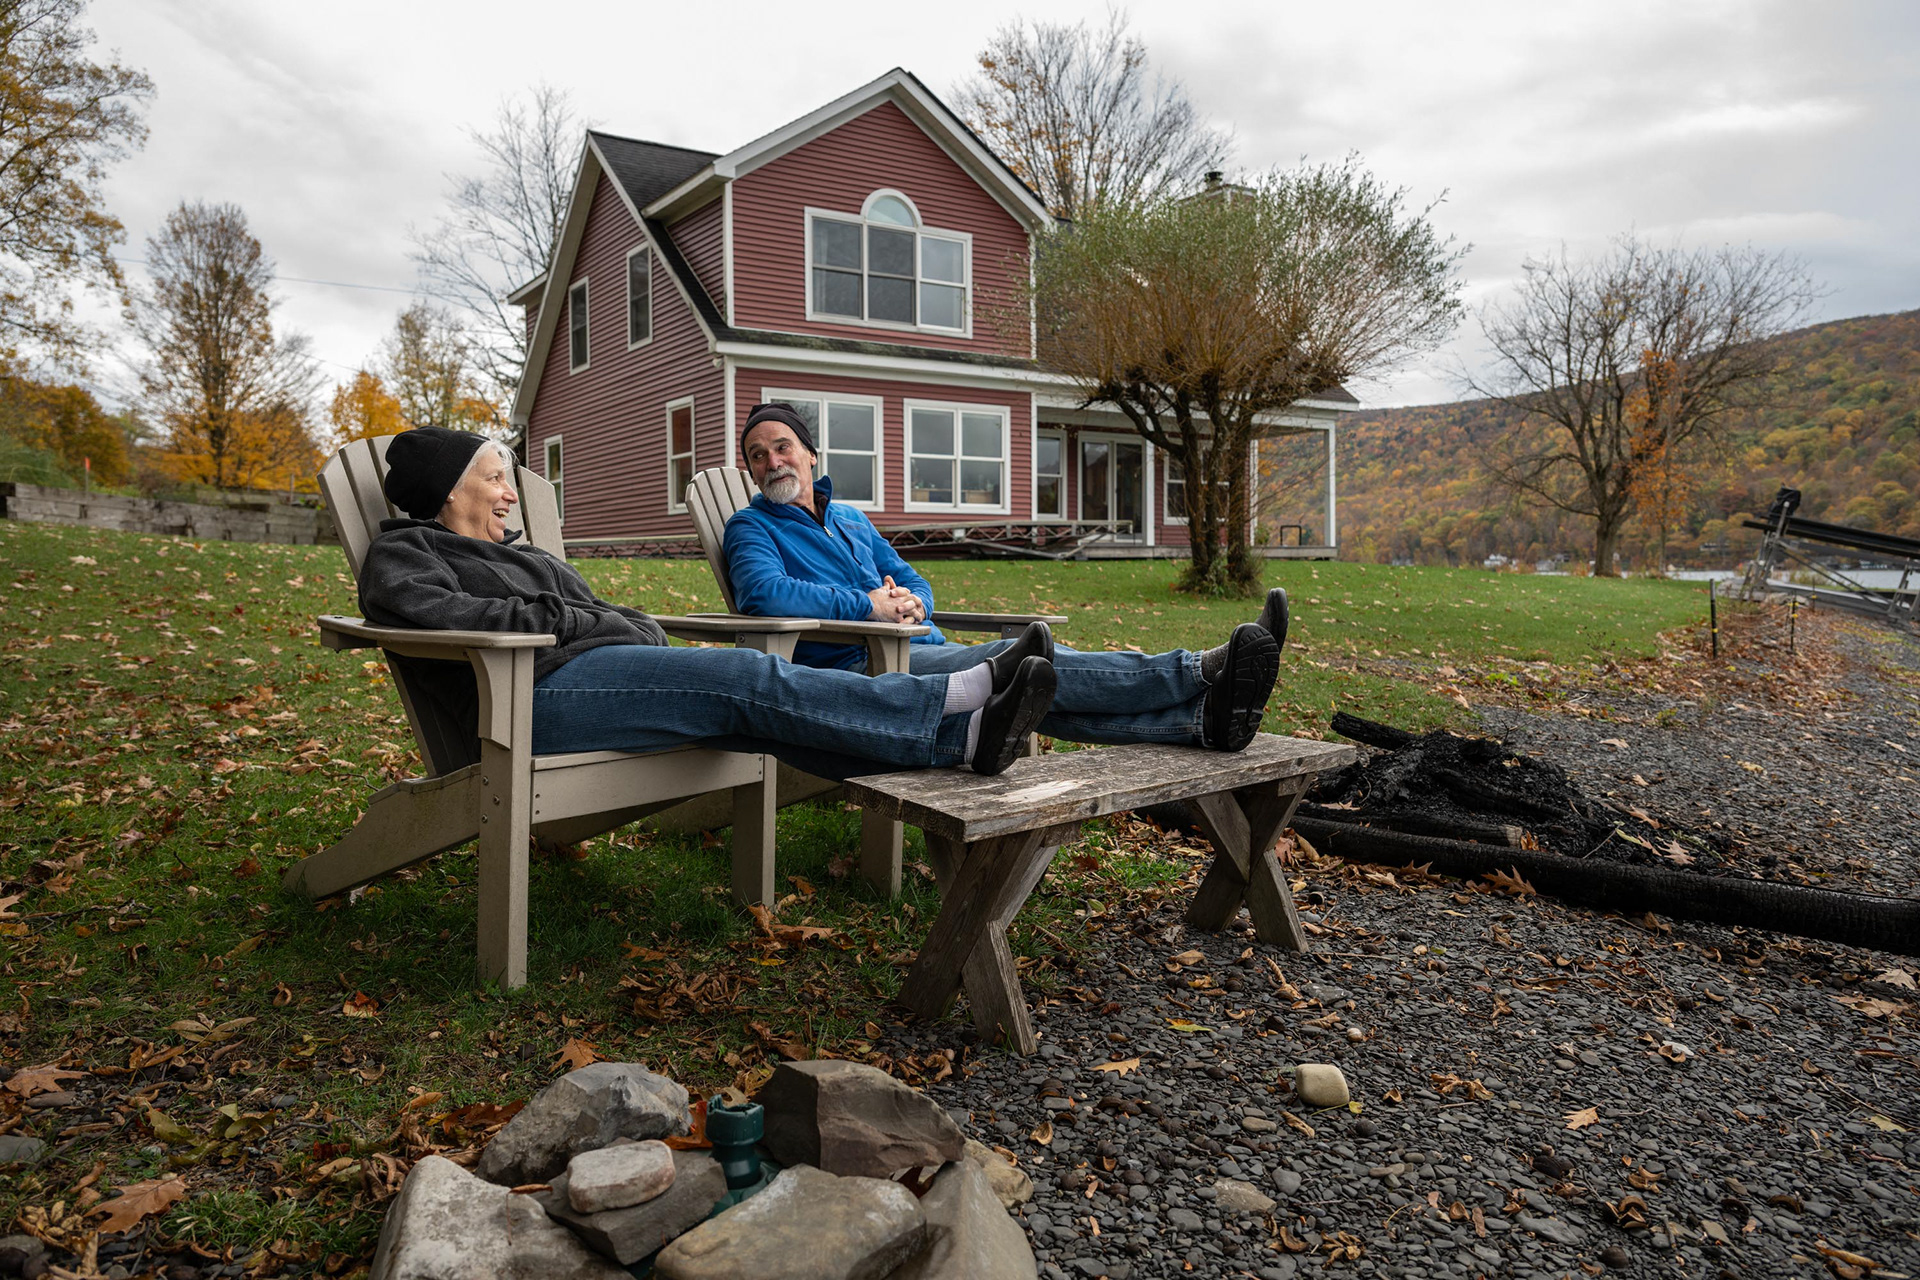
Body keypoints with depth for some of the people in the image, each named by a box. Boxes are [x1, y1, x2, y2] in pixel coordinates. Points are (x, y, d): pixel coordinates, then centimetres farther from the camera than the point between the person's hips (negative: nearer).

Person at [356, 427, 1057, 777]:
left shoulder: (520, 555, 37)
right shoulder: (402, 551, 13)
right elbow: (438, 612, -10)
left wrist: (646, 632, 9)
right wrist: (568, 620, -9)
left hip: (627, 663, 8)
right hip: (549, 687, -7)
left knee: (761, 710, -19)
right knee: (748, 679, -27)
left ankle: (963, 734, -36)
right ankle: (957, 705, -35)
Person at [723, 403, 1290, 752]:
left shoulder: (851, 520, 28)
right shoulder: (753, 527, 7)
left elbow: (915, 583, 27)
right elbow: (763, 592, -16)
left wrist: (913, 601, 1)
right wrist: (870, 605, -14)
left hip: (922, 650, 7)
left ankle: (1202, 718, -38)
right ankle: (1202, 670, -35)